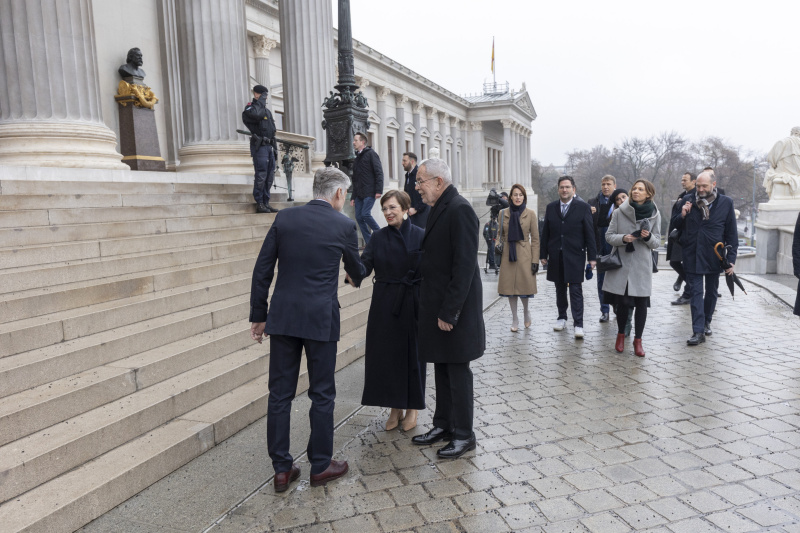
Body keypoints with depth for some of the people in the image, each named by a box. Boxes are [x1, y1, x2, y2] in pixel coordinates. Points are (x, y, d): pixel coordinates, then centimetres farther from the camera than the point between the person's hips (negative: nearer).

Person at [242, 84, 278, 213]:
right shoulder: (250, 108, -4)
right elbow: (257, 115, -29)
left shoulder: (267, 111, 22)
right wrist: (260, 102, -15)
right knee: (261, 175, -11)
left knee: (269, 175, 7)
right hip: (260, 146, -8)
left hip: (269, 146, 8)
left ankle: (266, 202, 12)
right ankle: (259, 204, -7)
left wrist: (274, 147, 20)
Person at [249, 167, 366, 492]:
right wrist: (359, 277, 39)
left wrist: (259, 315, 9)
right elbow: (355, 270, 14)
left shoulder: (285, 218, 4)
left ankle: (282, 470, 19)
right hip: (320, 318, -3)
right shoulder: (343, 225, -2)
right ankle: (320, 466, 21)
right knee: (322, 394, 10)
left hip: (282, 316, 3)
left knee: (280, 393, 10)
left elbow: (262, 270, 2)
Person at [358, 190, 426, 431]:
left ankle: (412, 408, 24)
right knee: (386, 354, 5)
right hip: (384, 305, 2)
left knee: (412, 353, 6)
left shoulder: (420, 236, -3)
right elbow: (364, 265, -8)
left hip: (412, 304, -2)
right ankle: (395, 408, 22)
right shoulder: (378, 237, 3)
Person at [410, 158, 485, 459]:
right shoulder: (438, 209, 11)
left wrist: (449, 311, -21)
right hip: (437, 307, 9)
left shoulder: (459, 210, -17)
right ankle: (443, 425, 31)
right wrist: (435, 309, 13)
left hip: (454, 309, -9)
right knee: (441, 369, 17)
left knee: (457, 372, 3)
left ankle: (464, 435, 17)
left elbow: (464, 265, -22)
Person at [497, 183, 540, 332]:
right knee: (510, 286, 3)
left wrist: (535, 260, -6)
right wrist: (499, 245, -2)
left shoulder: (530, 214, 0)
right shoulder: (503, 213, 5)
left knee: (524, 285, -3)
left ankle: (526, 311, 27)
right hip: (508, 254, 2)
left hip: (524, 255, -2)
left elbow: (535, 239, -1)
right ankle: (514, 319, 18)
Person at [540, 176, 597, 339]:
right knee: (560, 289, 13)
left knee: (576, 291, -4)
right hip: (556, 256, 4)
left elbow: (589, 233, -3)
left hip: (575, 256, -4)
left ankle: (578, 324, -1)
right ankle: (562, 317, 27)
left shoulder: (583, 207, -2)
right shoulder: (551, 207, 8)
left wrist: (592, 256, -6)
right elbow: (545, 232, 9)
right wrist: (543, 254, 6)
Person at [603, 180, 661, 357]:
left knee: (641, 303, 2)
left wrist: (648, 237, -16)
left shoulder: (654, 214, 2)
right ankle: (621, 334, 27)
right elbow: (609, 236, 1)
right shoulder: (619, 212, -1)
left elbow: (657, 243, 6)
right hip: (622, 264, -1)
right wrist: (623, 238, -18)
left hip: (642, 266, 1)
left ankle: (637, 340, 16)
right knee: (622, 303, 3)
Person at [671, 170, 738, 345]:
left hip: (714, 257, 1)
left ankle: (706, 322, 34)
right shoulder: (688, 200, 0)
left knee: (711, 292, 15)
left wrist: (731, 259, -4)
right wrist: (682, 215, -12)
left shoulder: (726, 203, -2)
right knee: (696, 293, -3)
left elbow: (732, 234, 0)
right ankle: (698, 331, -5)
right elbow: (677, 226, 10)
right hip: (692, 256, 0)